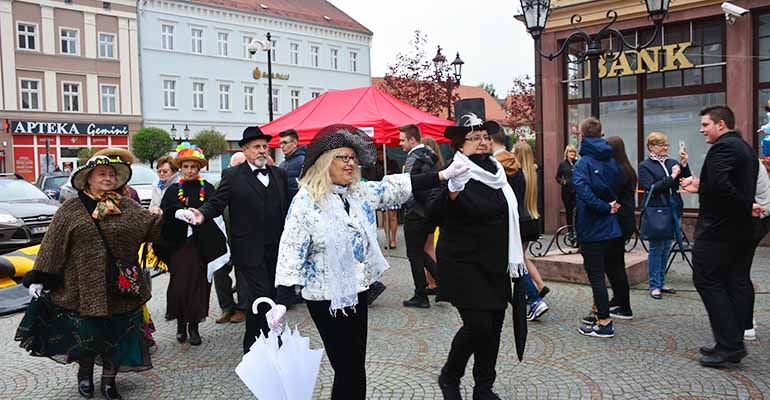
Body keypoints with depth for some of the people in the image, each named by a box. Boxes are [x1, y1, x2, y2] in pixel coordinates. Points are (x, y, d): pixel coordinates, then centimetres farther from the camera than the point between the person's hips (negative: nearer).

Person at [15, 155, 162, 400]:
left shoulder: (127, 207, 5)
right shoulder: (71, 210, 0)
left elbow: (153, 225, -3)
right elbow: (53, 246, -1)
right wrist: (40, 278, -4)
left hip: (120, 288, 2)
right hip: (83, 288, -1)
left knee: (116, 335, 8)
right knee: (85, 333, 8)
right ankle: (85, 374, 35)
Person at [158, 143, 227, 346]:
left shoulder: (207, 189, 6)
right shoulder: (172, 191, 7)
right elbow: (164, 215, -4)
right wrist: (179, 213, -23)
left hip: (201, 245, 0)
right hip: (178, 245, 0)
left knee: (198, 283, 1)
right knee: (179, 283, -2)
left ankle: (193, 326, 12)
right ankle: (181, 324, 17)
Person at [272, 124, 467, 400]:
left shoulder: (361, 193, 5)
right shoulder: (306, 201, -13)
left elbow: (398, 186, 4)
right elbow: (291, 251, -16)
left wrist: (443, 175, -4)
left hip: (356, 291, 6)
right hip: (327, 298, -6)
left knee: (353, 367, 15)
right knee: (349, 369, 1)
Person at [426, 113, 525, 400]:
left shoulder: (496, 173, 9)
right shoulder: (454, 174, -12)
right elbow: (433, 211, -28)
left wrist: (514, 258, 20)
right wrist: (452, 191, -46)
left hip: (495, 265, 7)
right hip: (463, 265, -7)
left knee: (494, 326, 9)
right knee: (478, 325, -13)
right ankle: (449, 376, 13)